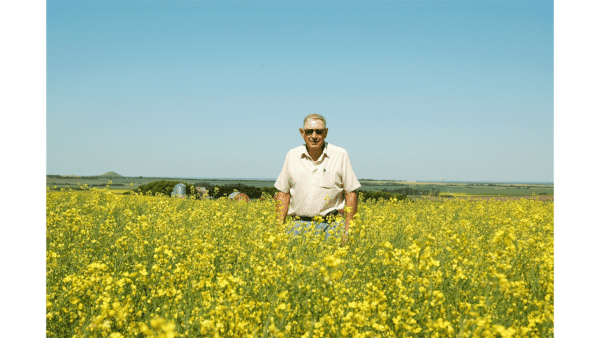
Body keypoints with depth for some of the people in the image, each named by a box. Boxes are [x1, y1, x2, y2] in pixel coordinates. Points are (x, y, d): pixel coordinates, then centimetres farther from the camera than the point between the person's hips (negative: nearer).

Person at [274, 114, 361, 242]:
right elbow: (283, 194, 10)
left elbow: (351, 194, 0)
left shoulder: (340, 155, -1)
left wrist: (347, 231, -5)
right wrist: (280, 228, 3)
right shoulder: (292, 156, 6)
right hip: (299, 225, 2)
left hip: (329, 226, -2)